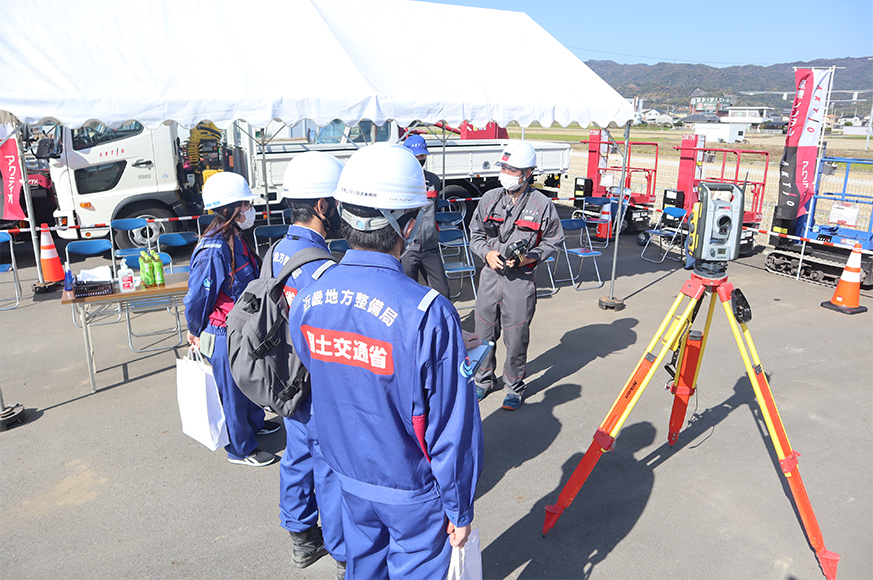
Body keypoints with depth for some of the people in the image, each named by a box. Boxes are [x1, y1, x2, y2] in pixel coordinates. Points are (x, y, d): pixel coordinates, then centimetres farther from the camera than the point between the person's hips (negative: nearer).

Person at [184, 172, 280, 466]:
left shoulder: (235, 240, 3)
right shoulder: (213, 251, -27)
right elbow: (198, 296, -20)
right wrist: (195, 331, -6)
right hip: (224, 335, -9)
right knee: (233, 392, 9)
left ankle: (254, 423, 49)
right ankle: (240, 449, 26)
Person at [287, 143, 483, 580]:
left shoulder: (307, 299, -13)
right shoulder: (428, 314, -30)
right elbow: (454, 429, -23)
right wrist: (459, 509, -8)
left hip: (349, 474, 5)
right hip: (411, 487, -5)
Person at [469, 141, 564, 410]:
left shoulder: (542, 205, -5)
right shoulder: (490, 199, 3)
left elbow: (553, 241, 4)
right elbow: (475, 233, 12)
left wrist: (528, 258, -12)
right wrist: (487, 253, -8)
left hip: (521, 279, -3)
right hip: (490, 274, 3)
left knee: (516, 336, 4)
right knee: (484, 331, 12)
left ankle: (514, 386, 26)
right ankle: (483, 379, 34)